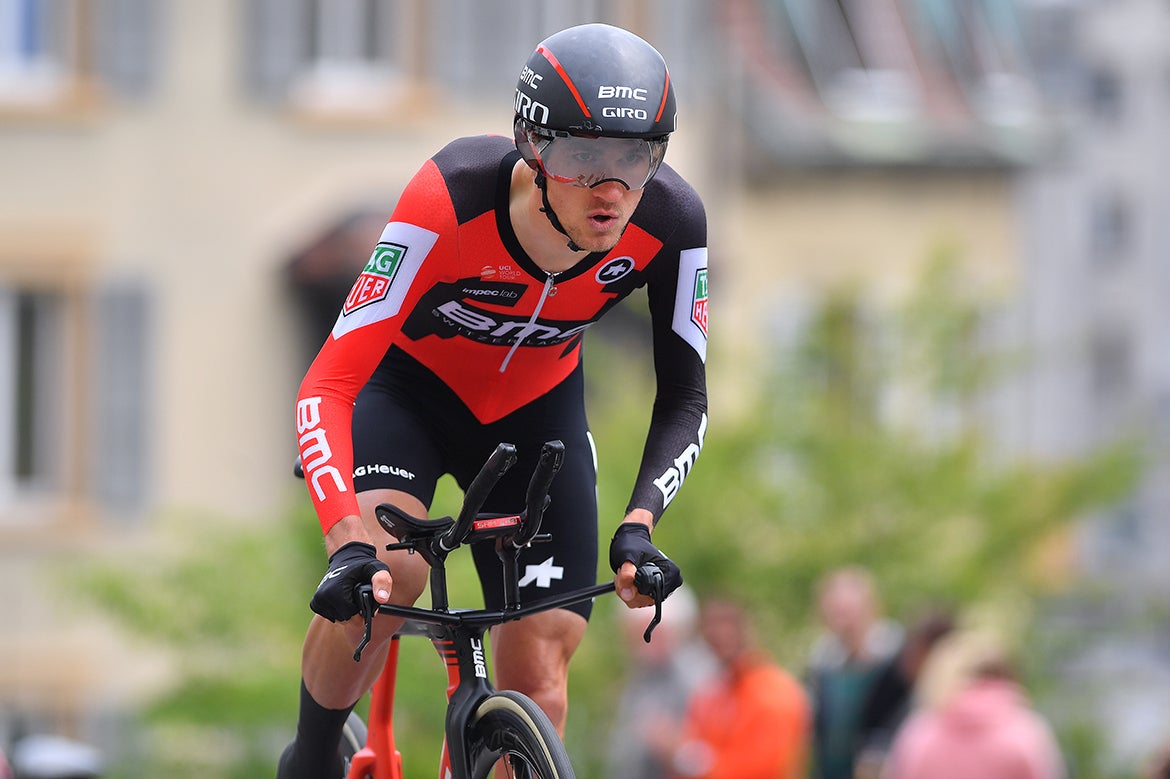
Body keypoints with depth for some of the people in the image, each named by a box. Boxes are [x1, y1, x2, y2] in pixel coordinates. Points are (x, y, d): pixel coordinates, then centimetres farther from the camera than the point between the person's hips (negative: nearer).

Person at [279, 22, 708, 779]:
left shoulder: (669, 220, -29)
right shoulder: (454, 198, -38)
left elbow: (684, 397, -16)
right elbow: (327, 385, -40)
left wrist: (639, 523, -33)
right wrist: (347, 541, -53)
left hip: (536, 412, 3)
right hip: (410, 388, -3)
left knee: (537, 683, -8)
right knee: (384, 572, -32)